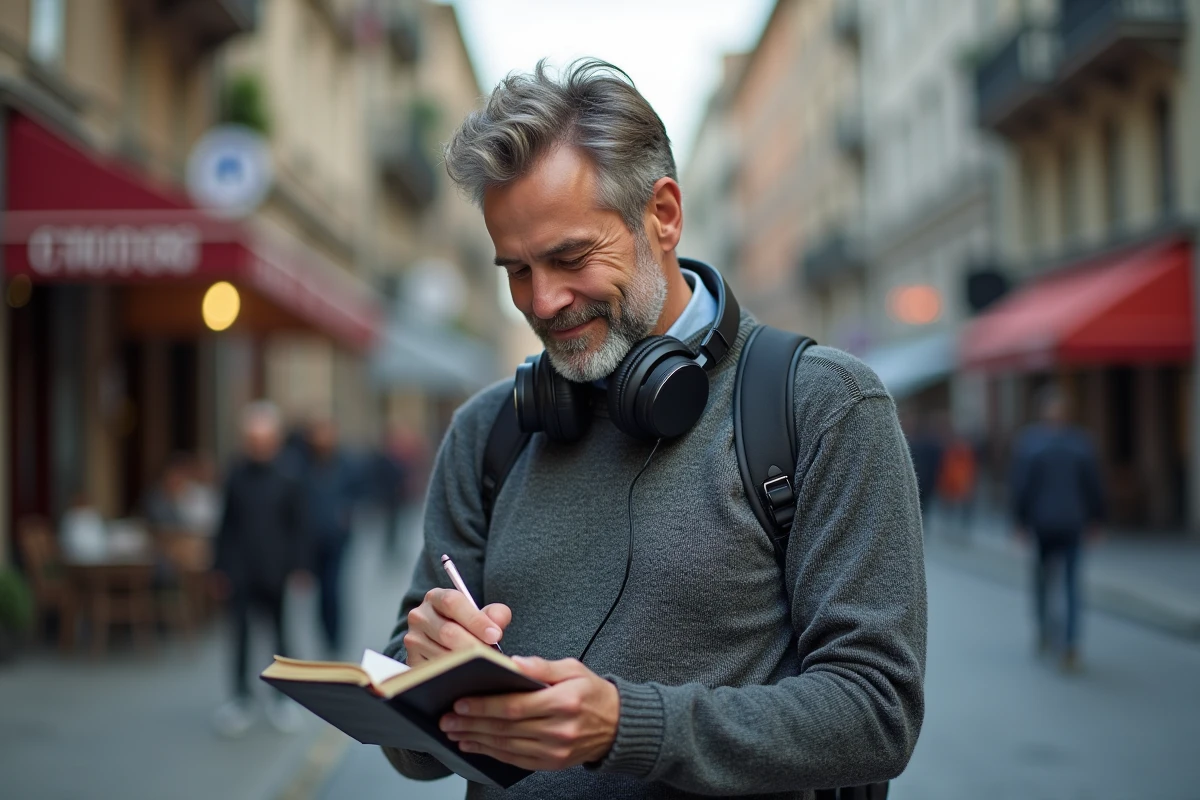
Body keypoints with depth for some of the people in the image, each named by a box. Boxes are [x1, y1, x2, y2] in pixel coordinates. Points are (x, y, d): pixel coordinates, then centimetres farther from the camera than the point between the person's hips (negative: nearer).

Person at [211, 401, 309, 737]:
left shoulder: (287, 479, -3)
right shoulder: (235, 477, 1)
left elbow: (297, 527, 0)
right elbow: (226, 524, 6)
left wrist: (298, 567, -3)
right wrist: (221, 567, 5)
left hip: (276, 571, -1)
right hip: (242, 572, 1)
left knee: (281, 633, 9)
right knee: (240, 634, 2)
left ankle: (282, 697, 23)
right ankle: (241, 699, 13)